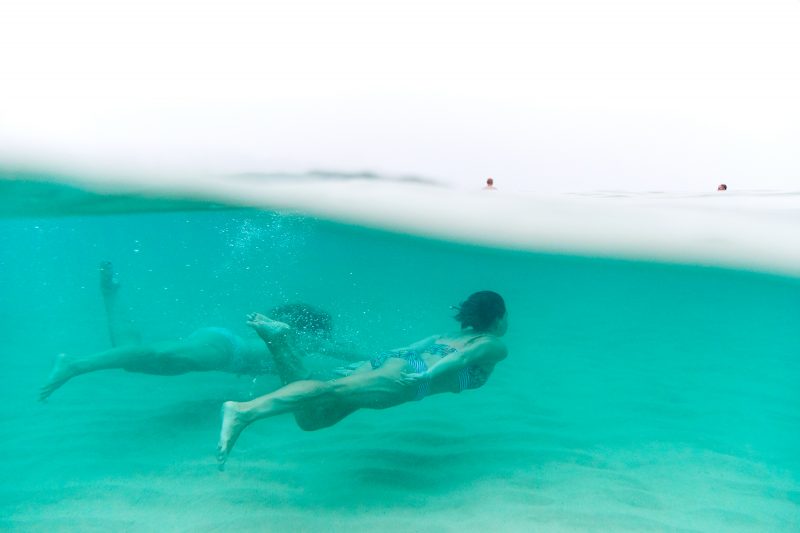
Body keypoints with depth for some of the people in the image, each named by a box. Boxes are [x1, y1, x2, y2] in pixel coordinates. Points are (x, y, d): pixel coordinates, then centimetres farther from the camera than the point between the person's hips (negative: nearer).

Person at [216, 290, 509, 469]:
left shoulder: (444, 335, 39)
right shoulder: (495, 345, 19)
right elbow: (465, 356, -3)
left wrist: (366, 366, 34)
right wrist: (428, 374, -16)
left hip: (385, 359, 7)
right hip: (404, 374, -7)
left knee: (309, 416, -4)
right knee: (333, 391, -27)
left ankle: (279, 339, -17)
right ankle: (244, 411, -44)